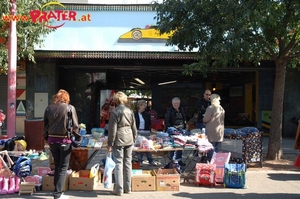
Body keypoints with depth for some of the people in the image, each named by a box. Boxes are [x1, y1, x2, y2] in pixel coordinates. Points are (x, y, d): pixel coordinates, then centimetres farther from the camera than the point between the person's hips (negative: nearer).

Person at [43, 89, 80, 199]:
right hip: (65, 140, -4)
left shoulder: (49, 108, 4)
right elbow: (74, 125, -9)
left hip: (52, 140, 4)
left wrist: (46, 138, 18)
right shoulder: (70, 108, -8)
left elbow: (45, 125, 8)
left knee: (57, 165, 17)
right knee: (63, 167, 4)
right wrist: (77, 137, 3)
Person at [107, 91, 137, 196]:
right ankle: (127, 187, 19)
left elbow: (112, 129, -10)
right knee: (128, 163, 11)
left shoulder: (114, 112, -10)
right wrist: (134, 139, 20)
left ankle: (119, 189, 2)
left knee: (118, 164, -1)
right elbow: (134, 128, 9)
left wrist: (110, 144, -5)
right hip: (129, 140, 5)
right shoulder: (130, 111, 5)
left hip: (118, 141, -5)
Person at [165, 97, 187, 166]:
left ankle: (179, 159, 20)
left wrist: (184, 128, 11)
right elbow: (166, 122, -11)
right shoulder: (169, 111, -6)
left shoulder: (181, 110, 12)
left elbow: (184, 120, 20)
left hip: (181, 131, 6)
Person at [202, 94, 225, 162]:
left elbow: (205, 119, -15)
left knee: (211, 149, -3)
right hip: (220, 131, 7)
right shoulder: (221, 108, 8)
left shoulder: (210, 108, -15)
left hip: (212, 132, -7)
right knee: (216, 149, 14)